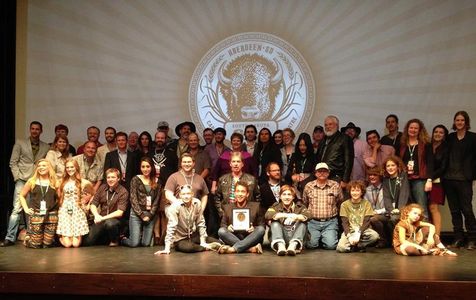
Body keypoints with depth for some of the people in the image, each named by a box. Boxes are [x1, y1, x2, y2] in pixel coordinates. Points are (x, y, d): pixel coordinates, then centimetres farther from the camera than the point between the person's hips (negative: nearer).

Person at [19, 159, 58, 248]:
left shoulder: (54, 182, 6)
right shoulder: (32, 181, 5)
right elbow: (22, 195, 14)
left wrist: (55, 206, -4)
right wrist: (26, 208, 4)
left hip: (51, 215, 1)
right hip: (36, 215, -1)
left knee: (47, 245, 0)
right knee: (35, 245, -2)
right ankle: (28, 237, 30)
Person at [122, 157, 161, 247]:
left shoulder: (157, 182, 9)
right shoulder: (136, 179, 2)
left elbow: (156, 200, 6)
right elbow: (133, 199, -3)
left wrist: (150, 215, -6)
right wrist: (142, 215, -9)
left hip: (150, 215, 3)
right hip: (136, 214, -2)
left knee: (146, 243, -2)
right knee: (134, 243, -9)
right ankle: (122, 239, 24)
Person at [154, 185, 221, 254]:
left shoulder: (197, 203, -9)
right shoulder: (175, 206, -20)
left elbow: (200, 223, -2)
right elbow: (171, 227, -25)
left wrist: (203, 242, -7)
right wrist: (167, 248, -29)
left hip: (193, 235, 3)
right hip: (180, 238, -3)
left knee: (217, 243, -13)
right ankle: (208, 247, -13)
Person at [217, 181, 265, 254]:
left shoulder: (255, 206, 10)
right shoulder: (227, 207, 13)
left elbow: (262, 225, 9)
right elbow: (223, 225, 14)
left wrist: (254, 229, -13)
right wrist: (227, 228, -11)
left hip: (249, 239, 0)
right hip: (233, 239, 0)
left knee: (261, 229, -28)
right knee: (221, 231, -27)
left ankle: (233, 249, -37)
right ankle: (252, 248, -34)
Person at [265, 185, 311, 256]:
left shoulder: (299, 207, 9)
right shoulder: (276, 206, 9)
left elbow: (308, 215, -13)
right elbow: (267, 215, -14)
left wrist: (297, 217, -35)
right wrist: (285, 215, -29)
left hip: (295, 236, 0)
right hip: (280, 237, 0)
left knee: (302, 222, -20)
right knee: (275, 222, -20)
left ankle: (293, 245, -43)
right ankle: (280, 245, -44)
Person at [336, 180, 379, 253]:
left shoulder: (366, 204, 2)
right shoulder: (344, 204, 3)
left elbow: (366, 222, -4)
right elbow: (345, 223, -2)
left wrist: (358, 234, -19)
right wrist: (349, 236, -19)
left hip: (363, 230, 1)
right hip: (349, 231, -1)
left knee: (375, 235, -33)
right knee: (340, 248, -28)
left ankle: (355, 245, -9)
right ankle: (359, 246, 0)